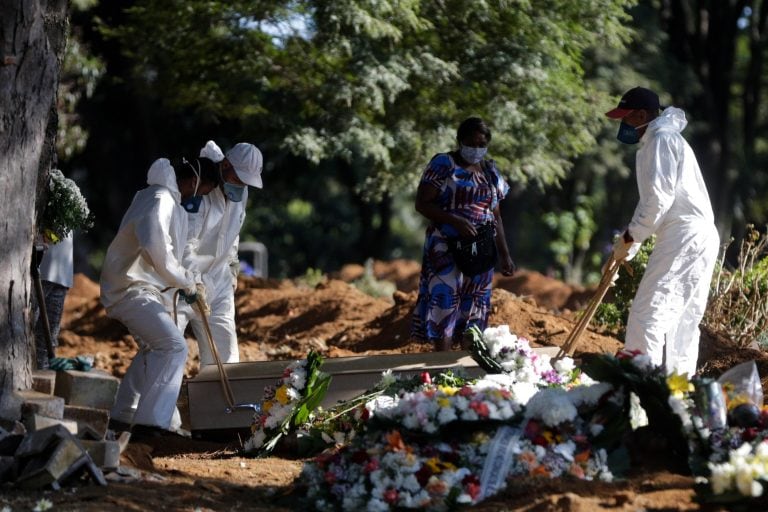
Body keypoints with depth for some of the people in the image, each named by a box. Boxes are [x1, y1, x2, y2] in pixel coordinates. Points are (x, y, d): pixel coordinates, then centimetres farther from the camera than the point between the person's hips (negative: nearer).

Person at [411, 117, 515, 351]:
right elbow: (422, 204, -9)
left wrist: (505, 254, 13)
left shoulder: (490, 171, 14)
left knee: (473, 309, 5)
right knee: (444, 304, -11)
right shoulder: (443, 165, -3)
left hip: (481, 251, 5)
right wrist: (455, 220, -21)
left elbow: (495, 216, 19)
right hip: (446, 250, -5)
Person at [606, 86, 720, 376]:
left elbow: (658, 199, -18)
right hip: (699, 237, 11)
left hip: (683, 238, -11)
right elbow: (652, 199, 28)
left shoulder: (661, 140, -9)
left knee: (648, 312, -14)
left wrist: (629, 239, -9)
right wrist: (629, 245, 23)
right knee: (683, 319, 12)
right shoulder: (662, 140, 24)